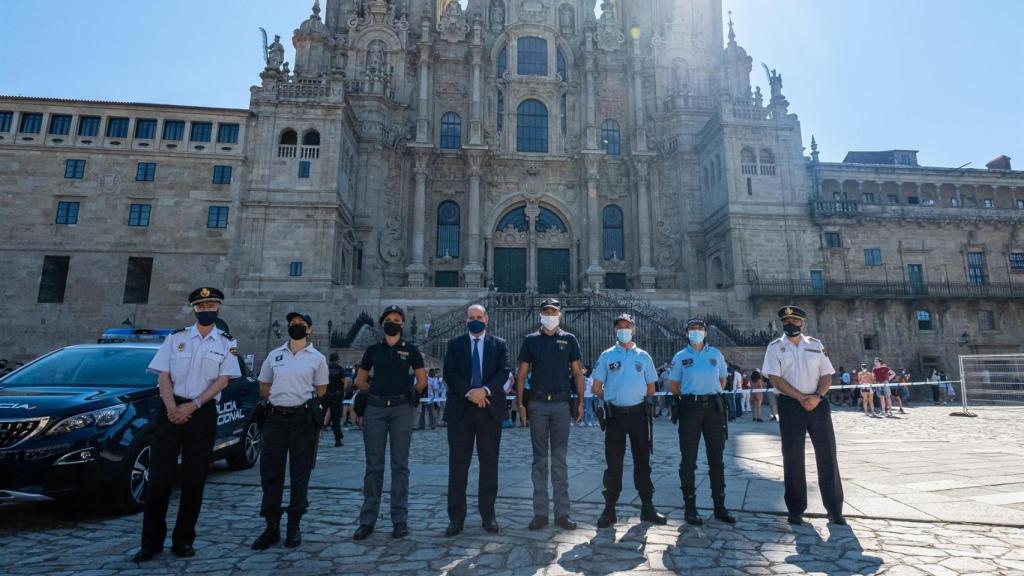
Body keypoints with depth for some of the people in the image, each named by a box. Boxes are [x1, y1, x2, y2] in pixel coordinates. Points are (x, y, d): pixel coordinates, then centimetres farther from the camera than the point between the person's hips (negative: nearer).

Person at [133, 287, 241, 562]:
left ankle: (183, 540, 17)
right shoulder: (175, 338, 7)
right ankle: (151, 541, 14)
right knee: (160, 475, 2)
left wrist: (192, 406, -13)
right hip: (171, 410, 1)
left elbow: (222, 380, -4)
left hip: (203, 413, 0)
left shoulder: (227, 343, 3)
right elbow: (163, 375, 2)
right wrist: (172, 407, -12)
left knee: (194, 478, 5)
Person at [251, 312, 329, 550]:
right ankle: (272, 527, 16)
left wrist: (302, 401, 0)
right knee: (270, 473, 5)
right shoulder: (274, 355, 10)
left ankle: (294, 527, 17)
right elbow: (263, 388, 15)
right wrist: (280, 399, 5)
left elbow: (320, 392, 6)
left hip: (303, 419, -2)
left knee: (300, 475, 4)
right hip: (275, 417, 3)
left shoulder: (317, 358, 2)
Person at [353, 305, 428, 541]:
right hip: (375, 409, 2)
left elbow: (422, 380, 9)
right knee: (373, 466, 5)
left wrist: (407, 395, 5)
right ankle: (367, 520, 13)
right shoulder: (373, 350, 11)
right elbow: (360, 380, 17)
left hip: (401, 410, -1)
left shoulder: (411, 350, 6)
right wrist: (375, 393, 8)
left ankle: (400, 520, 10)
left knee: (400, 465, 3)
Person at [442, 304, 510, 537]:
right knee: (458, 465, 3)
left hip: (490, 409, 0)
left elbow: (504, 372, -3)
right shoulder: (454, 344, 9)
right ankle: (456, 517, 12)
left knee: (489, 464, 6)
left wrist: (485, 390, -18)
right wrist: (469, 392, -16)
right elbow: (449, 373, -2)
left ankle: (488, 515, 18)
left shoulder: (499, 344, 9)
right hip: (460, 409, 0)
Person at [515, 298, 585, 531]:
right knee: (540, 459, 6)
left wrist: (580, 402, -1)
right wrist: (520, 403, -3)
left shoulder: (569, 340, 7)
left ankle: (562, 513, 13)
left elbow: (577, 372, 7)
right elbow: (522, 374, 5)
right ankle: (540, 512, 13)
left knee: (559, 459, 6)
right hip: (537, 403, 0)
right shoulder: (531, 340, 6)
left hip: (562, 403, 0)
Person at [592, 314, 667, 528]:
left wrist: (637, 400, 9)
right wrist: (613, 400, 9)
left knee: (642, 462, 9)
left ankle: (647, 508, 20)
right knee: (613, 464, 4)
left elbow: (651, 388, 12)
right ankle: (609, 509, 12)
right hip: (615, 415, -1)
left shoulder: (643, 356, 7)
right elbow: (597, 387, 5)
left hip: (638, 413, 1)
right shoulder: (607, 356, 3)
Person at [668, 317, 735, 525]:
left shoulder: (716, 354, 8)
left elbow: (723, 380, 19)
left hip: (714, 408, 2)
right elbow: (673, 385, 9)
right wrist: (688, 397, 9)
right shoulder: (680, 357, 2)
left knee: (716, 459, 7)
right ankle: (690, 507, 9)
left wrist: (712, 395, 14)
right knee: (688, 460, 0)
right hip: (690, 409, -2)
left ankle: (720, 506, 18)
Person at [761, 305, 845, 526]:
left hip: (818, 403, 2)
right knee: (793, 458, 3)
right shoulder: (775, 347, 2)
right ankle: (795, 510, 14)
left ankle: (834, 509, 17)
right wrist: (801, 397, -14)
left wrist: (818, 396, -12)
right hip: (790, 405, -2)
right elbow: (775, 378, -6)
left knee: (827, 455, 4)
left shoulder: (816, 345, 10)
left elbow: (826, 375, 6)